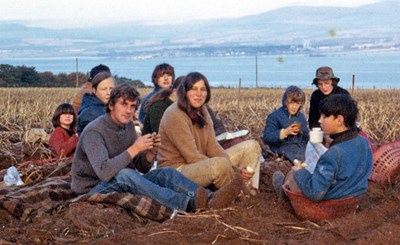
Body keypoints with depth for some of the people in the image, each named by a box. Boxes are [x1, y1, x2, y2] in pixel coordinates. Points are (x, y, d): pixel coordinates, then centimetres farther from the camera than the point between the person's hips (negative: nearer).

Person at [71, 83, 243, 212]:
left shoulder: (129, 126, 6)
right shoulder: (94, 132, -18)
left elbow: (142, 167, 6)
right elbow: (104, 172, -32)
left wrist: (151, 152, -15)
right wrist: (134, 149, -30)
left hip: (123, 185, 7)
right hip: (93, 190, -7)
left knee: (166, 173, -14)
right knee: (125, 175, -37)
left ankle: (209, 199, -37)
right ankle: (188, 204, -48)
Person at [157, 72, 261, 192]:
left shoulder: (202, 111, 8)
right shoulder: (175, 115, -18)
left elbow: (213, 147, 2)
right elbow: (192, 157, -22)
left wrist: (236, 169, -14)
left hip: (201, 165, 9)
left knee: (252, 147, 5)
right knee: (220, 164, -39)